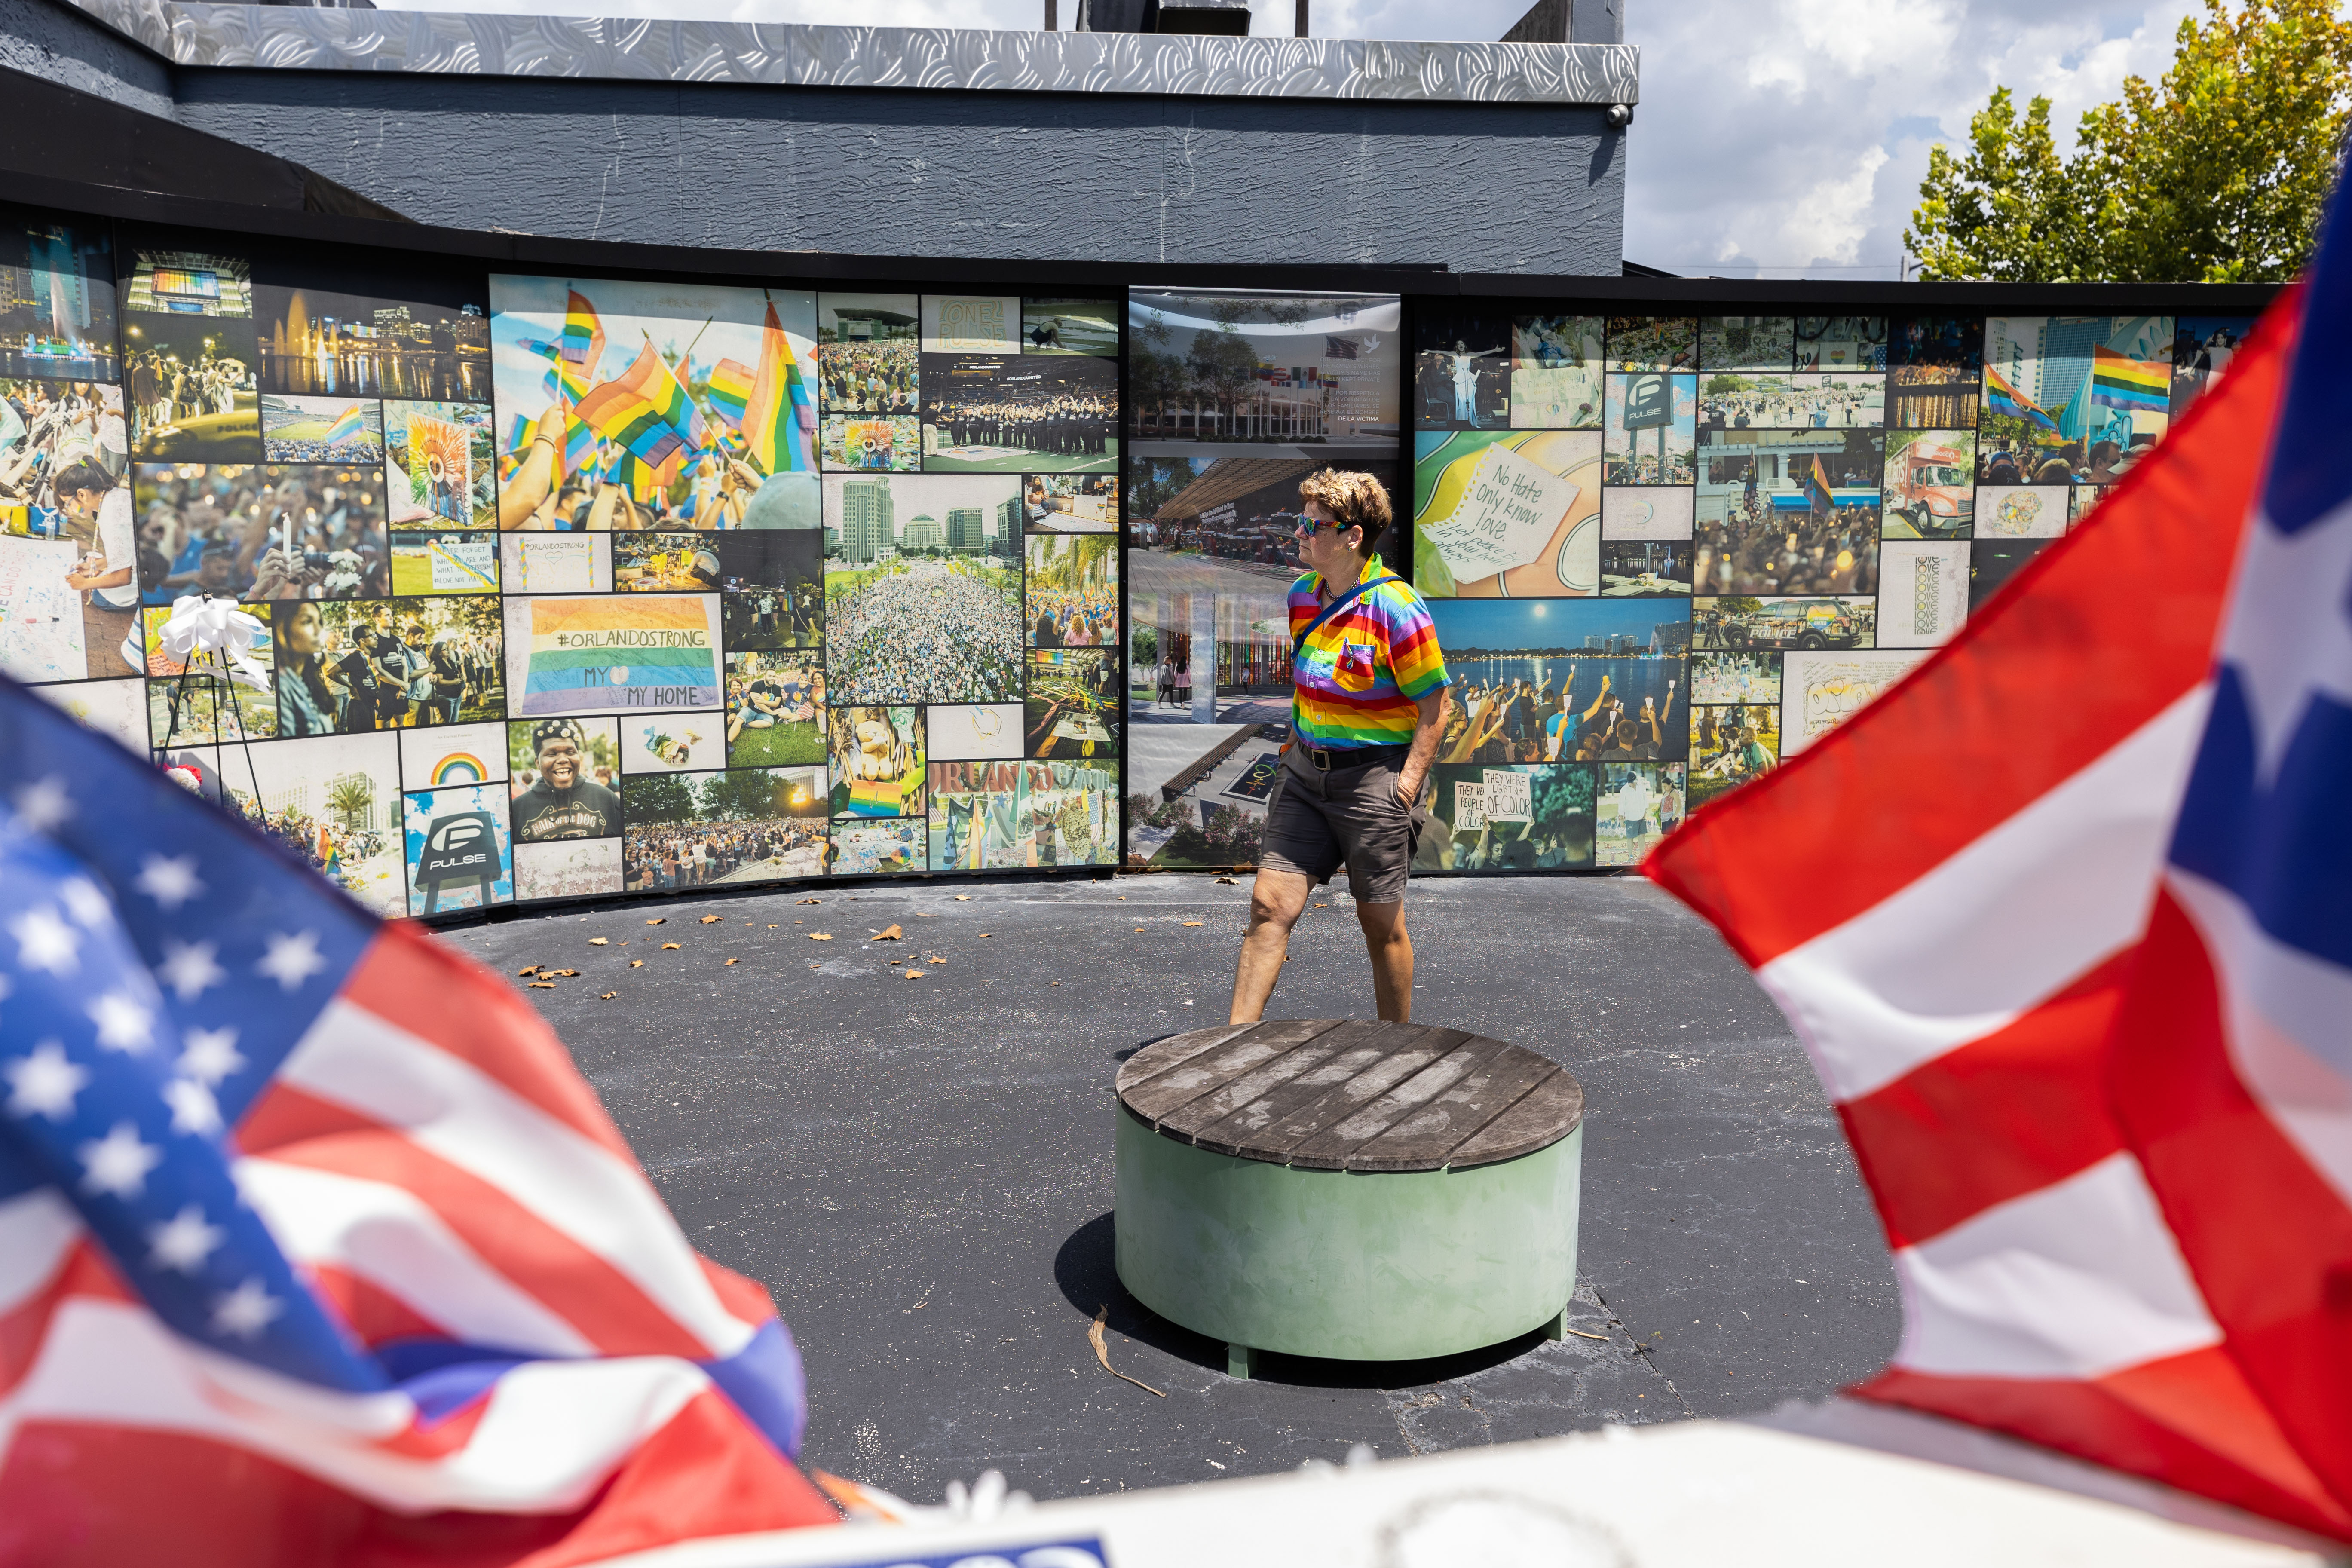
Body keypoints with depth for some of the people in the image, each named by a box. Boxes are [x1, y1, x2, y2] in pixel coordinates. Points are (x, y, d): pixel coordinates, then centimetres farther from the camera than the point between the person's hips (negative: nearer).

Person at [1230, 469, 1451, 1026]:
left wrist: (1404, 789, -15)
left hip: (1375, 776, -6)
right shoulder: (1302, 595, 6)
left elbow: (1434, 708, -12)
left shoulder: (1396, 609, -15)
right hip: (1305, 770, 6)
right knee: (1270, 903, 0)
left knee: (1382, 924, 6)